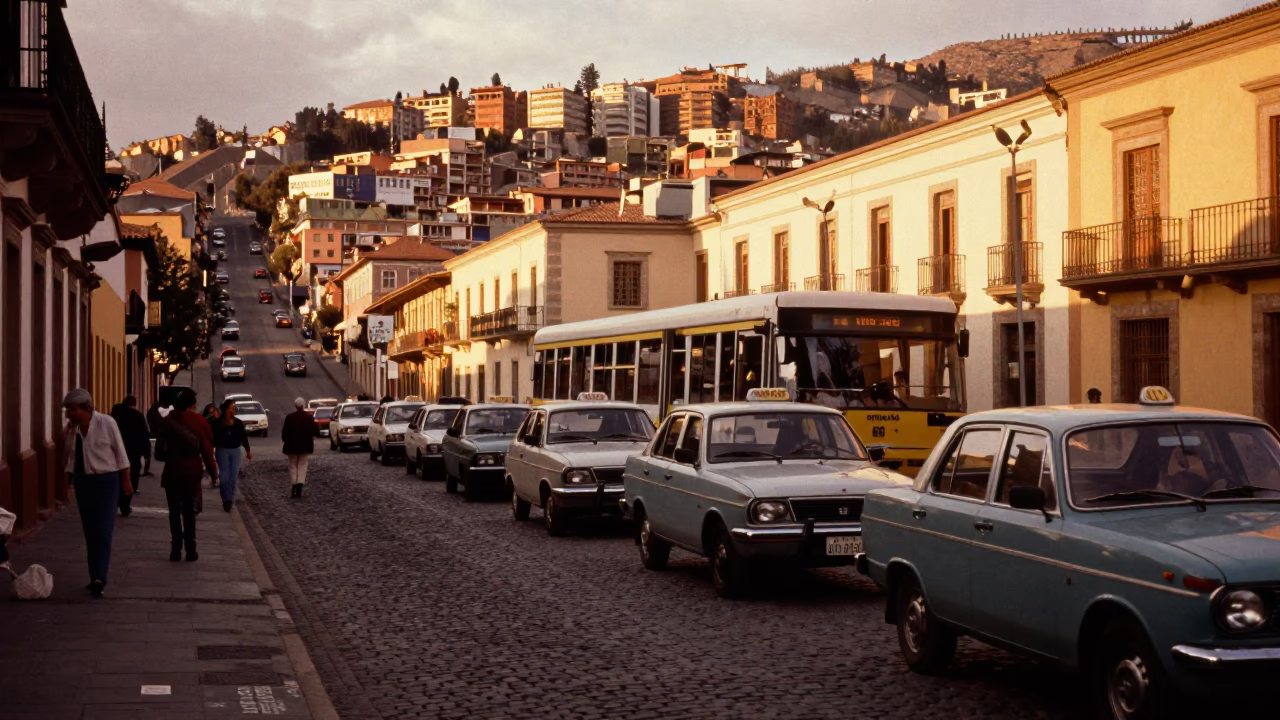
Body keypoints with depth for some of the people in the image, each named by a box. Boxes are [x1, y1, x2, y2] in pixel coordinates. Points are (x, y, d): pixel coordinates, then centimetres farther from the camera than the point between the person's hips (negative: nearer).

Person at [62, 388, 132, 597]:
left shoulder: (106, 423, -10)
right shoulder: (71, 427, 5)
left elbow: (120, 452, -6)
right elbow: (71, 456, 12)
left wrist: (126, 480, -5)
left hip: (106, 481, -6)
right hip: (82, 482, 6)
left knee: (103, 531, -10)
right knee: (90, 532, 8)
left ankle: (99, 579, -16)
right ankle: (95, 577, 15)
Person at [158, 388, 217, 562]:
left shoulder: (168, 421, -5)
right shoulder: (200, 422, -6)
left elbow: (159, 448, -3)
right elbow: (207, 450, -6)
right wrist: (213, 472, 2)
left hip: (172, 472, 0)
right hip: (192, 473, 0)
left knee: (174, 512, 7)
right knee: (189, 512, 9)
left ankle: (176, 550, 2)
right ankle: (190, 550, 5)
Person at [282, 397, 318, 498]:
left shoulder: (289, 417, -7)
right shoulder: (309, 417, -4)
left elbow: (285, 432, -5)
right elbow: (313, 432, 0)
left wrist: (286, 440, 11)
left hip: (292, 445, 0)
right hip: (305, 446, 0)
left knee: (293, 466, 10)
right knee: (302, 466, 4)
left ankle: (293, 488, 5)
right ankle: (300, 484, -14)